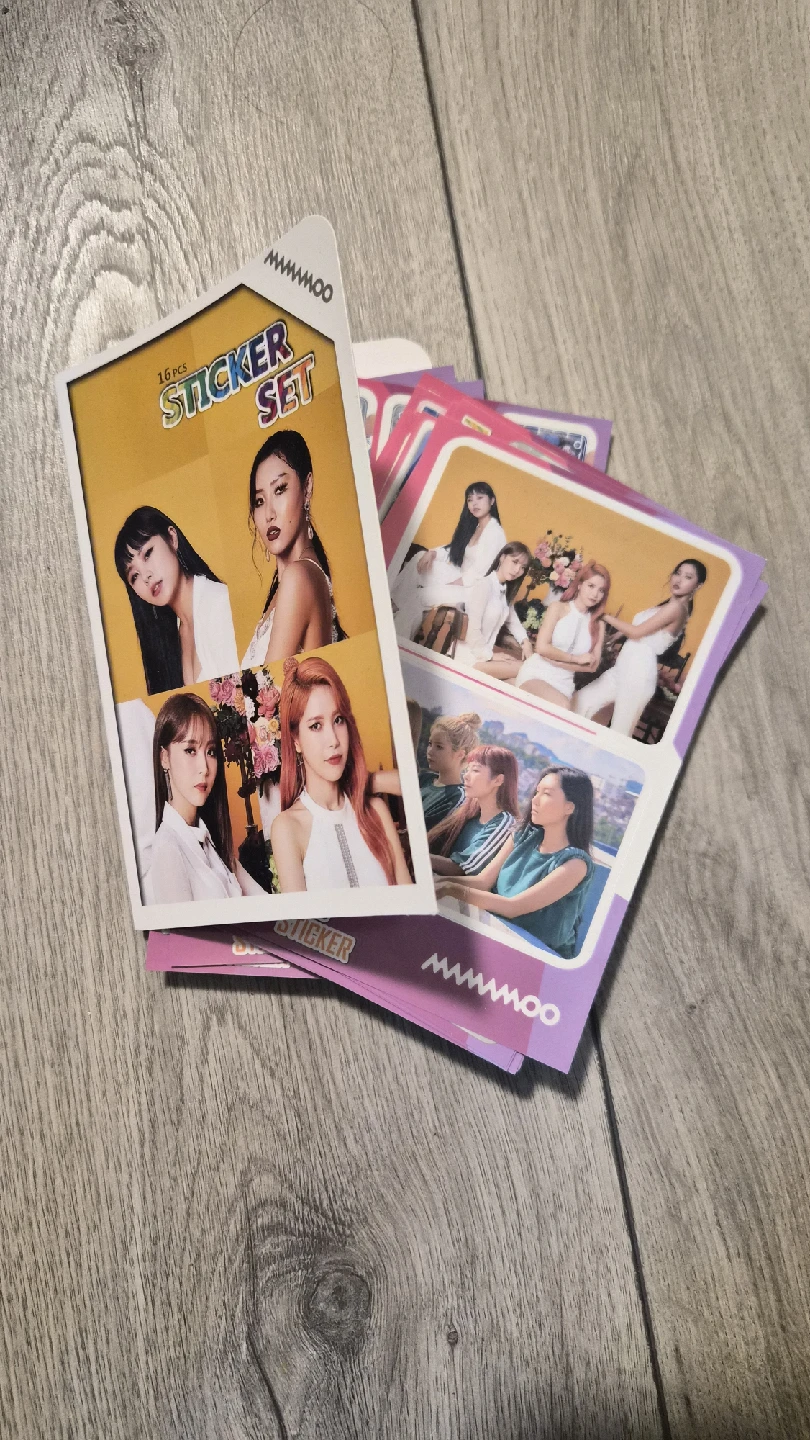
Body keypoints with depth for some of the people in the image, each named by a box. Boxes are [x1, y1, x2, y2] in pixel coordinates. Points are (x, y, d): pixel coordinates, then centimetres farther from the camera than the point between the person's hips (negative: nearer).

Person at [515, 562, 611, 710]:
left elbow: (593, 665, 2)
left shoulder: (598, 624, 7)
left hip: (564, 684, 4)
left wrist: (557, 661, -9)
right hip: (536, 674, -4)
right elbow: (542, 647, -12)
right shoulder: (558, 608, -2)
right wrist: (576, 659, -6)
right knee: (562, 707, -31)